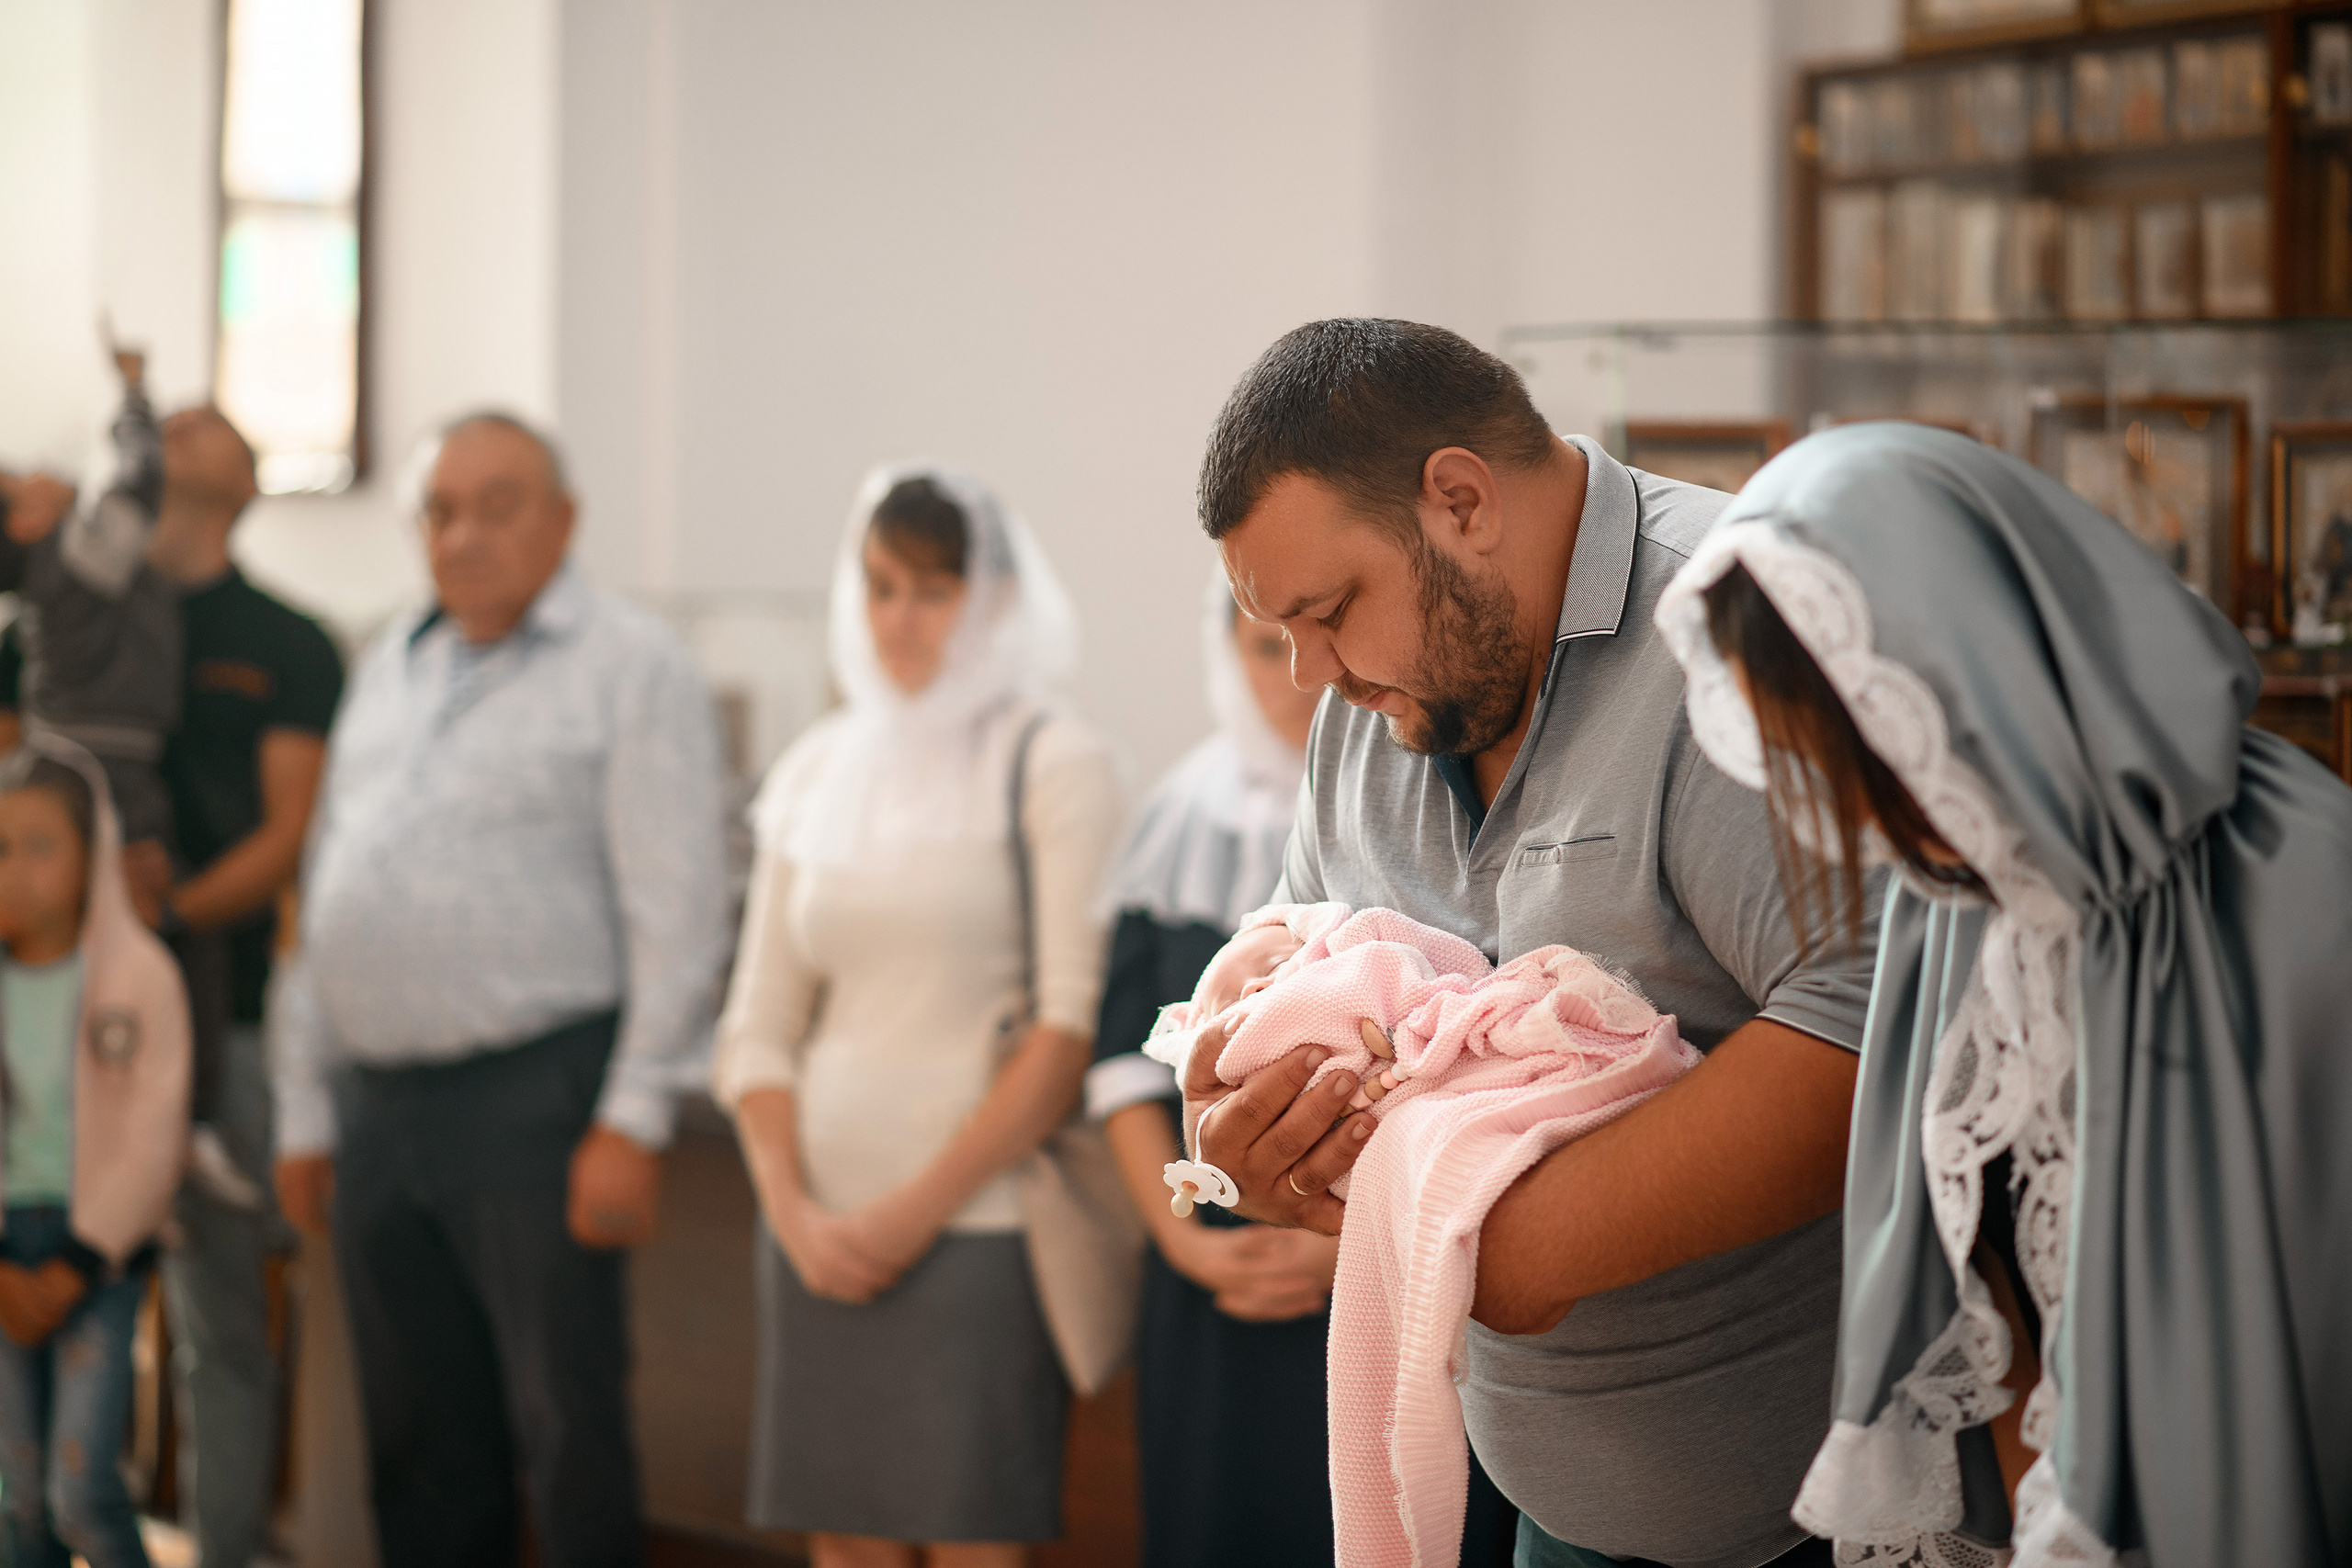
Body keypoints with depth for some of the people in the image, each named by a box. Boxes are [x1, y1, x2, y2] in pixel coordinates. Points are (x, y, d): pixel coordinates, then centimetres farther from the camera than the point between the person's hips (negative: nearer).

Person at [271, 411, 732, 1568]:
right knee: (419, 1447, 10)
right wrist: (305, 1113, 18)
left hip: (532, 1095, -6)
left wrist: (634, 1122, -15)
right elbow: (325, 895, 22)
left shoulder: (629, 668, -3)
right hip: (378, 1104, 7)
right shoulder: (390, 670, 18)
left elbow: (679, 917, -9)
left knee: (568, 1436, -6)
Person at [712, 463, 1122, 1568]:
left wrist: (916, 1210, -11)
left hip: (975, 1225, -5)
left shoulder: (1054, 768, -2)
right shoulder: (817, 773, 13)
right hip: (824, 1233, 5)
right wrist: (792, 1207, -3)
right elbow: (756, 1028, 12)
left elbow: (1074, 1029, -10)